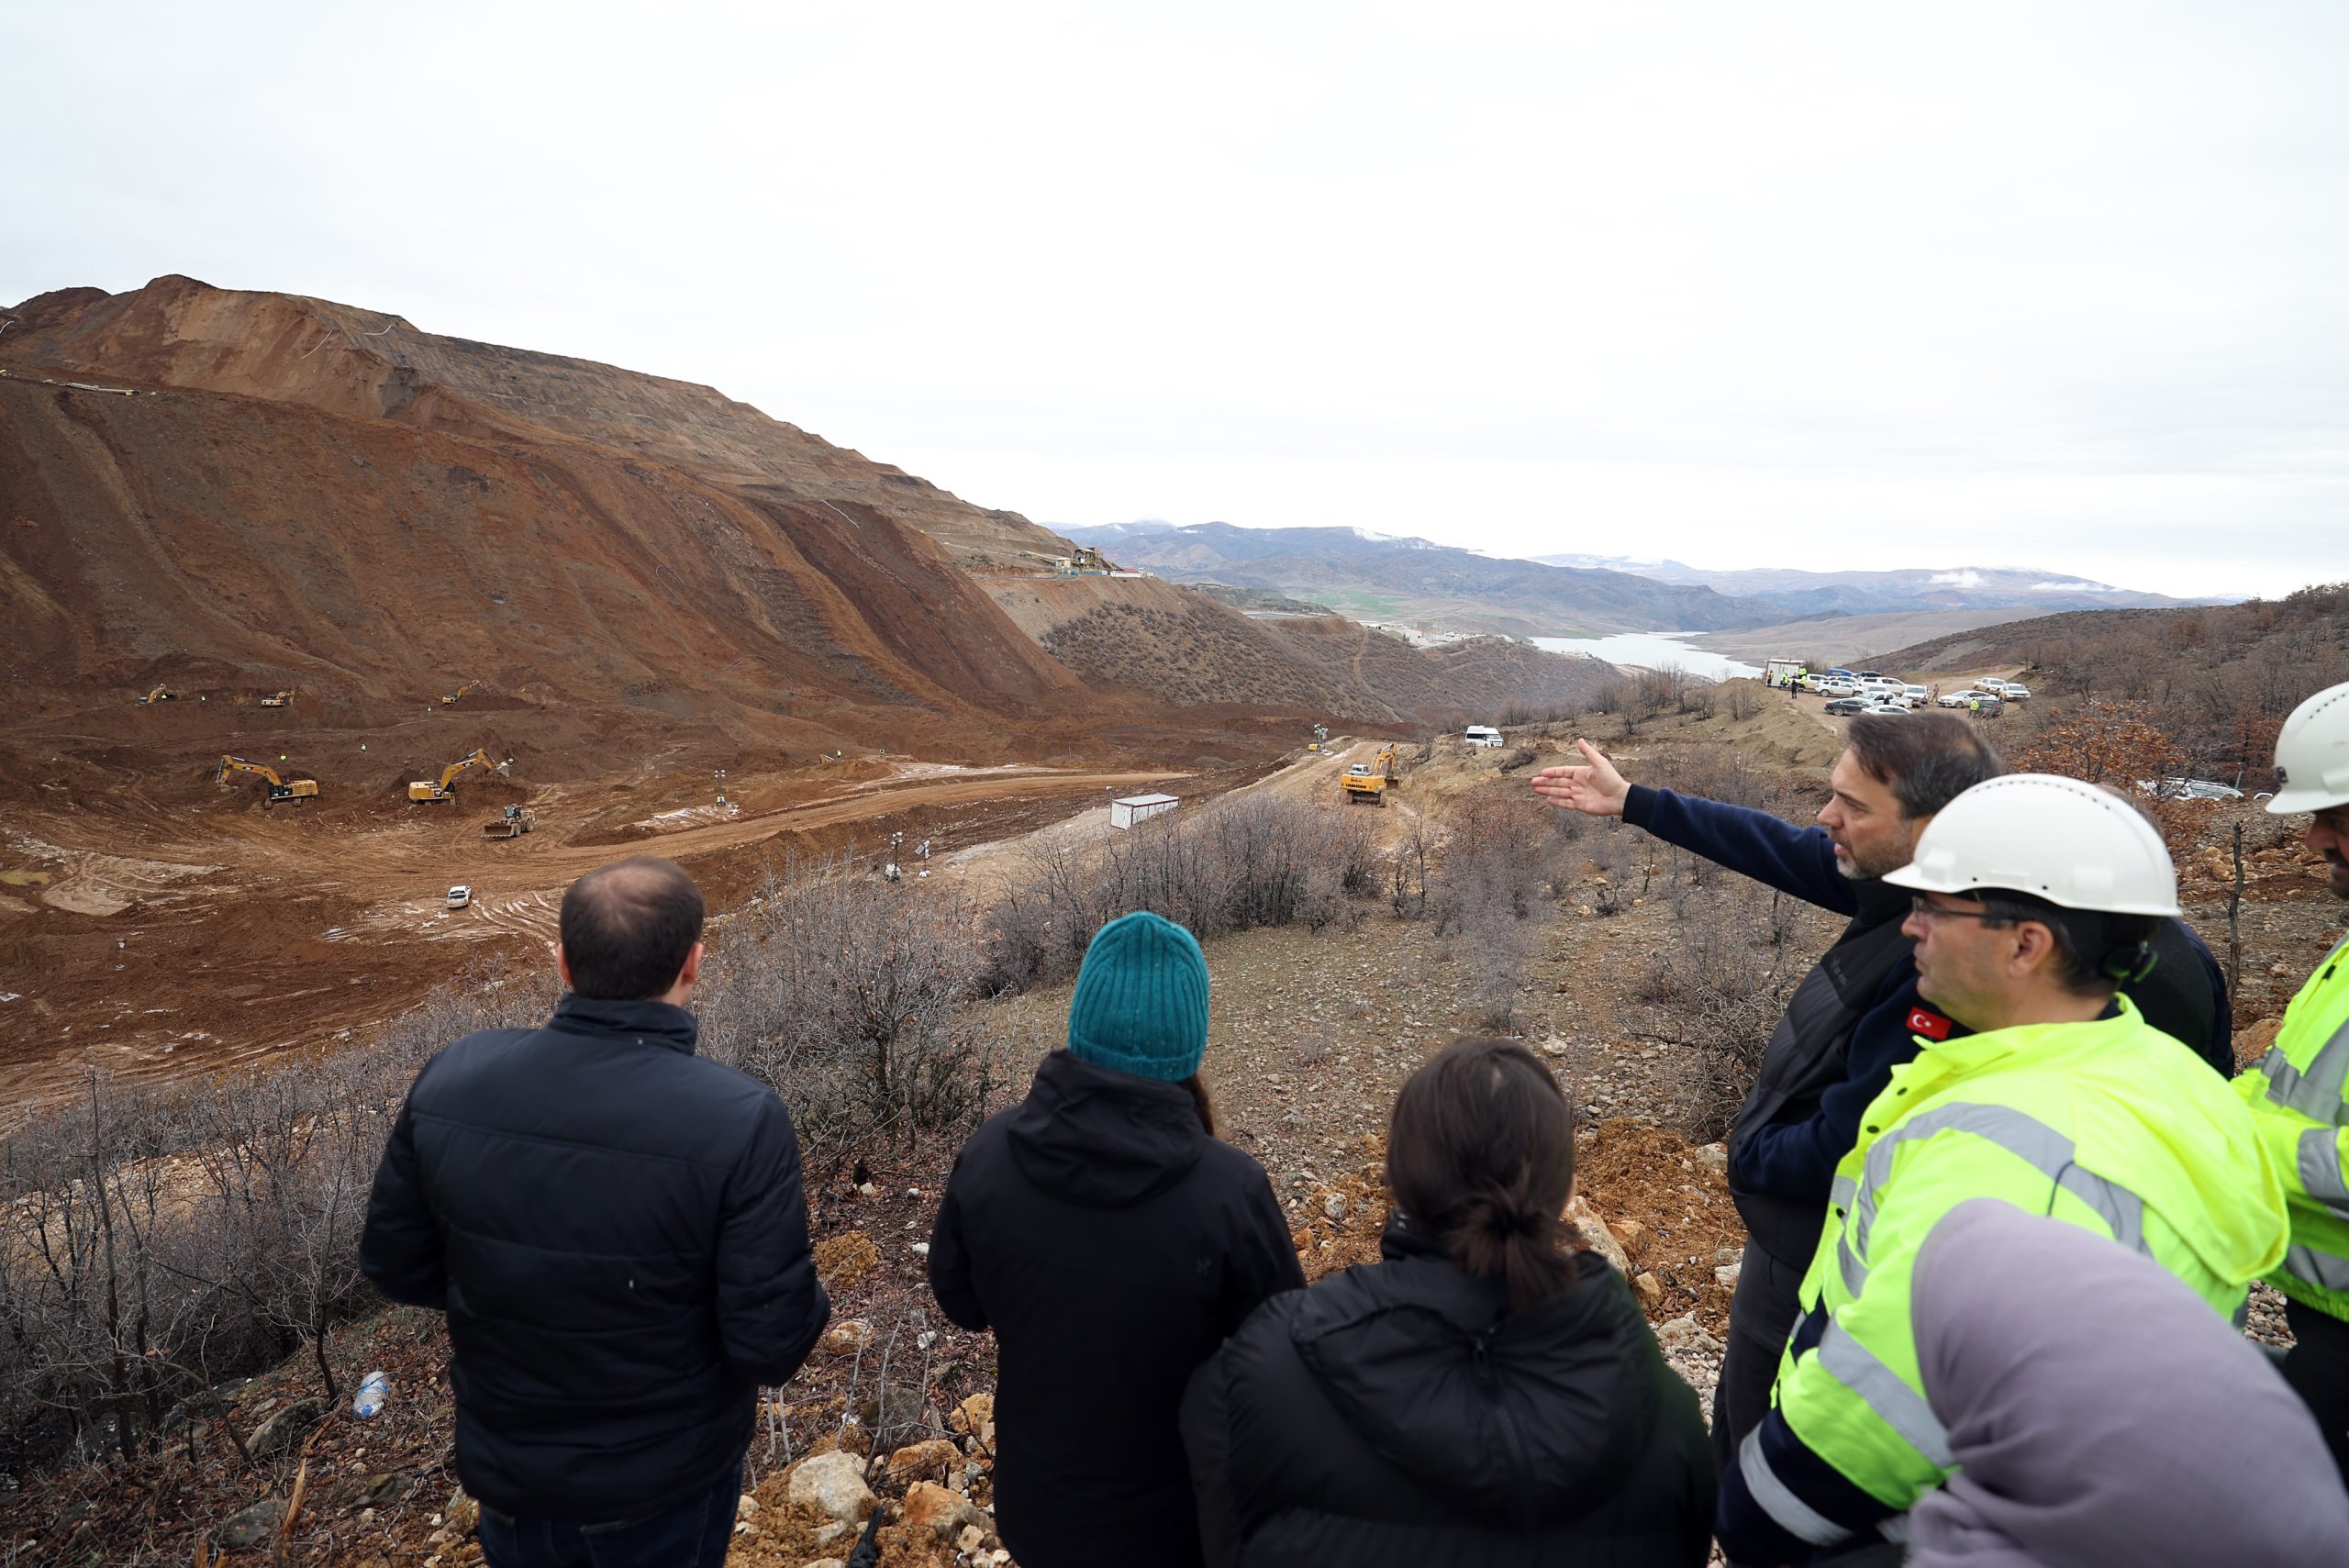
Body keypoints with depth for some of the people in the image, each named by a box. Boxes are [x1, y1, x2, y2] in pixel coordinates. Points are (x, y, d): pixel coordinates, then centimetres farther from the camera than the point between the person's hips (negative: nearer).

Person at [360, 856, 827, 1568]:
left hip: (507, 1476, 3)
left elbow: (394, 1265, -3)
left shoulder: (452, 1081, -18)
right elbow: (771, 1345, -24)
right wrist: (804, 1296, -3)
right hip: (665, 1488, -2)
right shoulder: (739, 1120, -31)